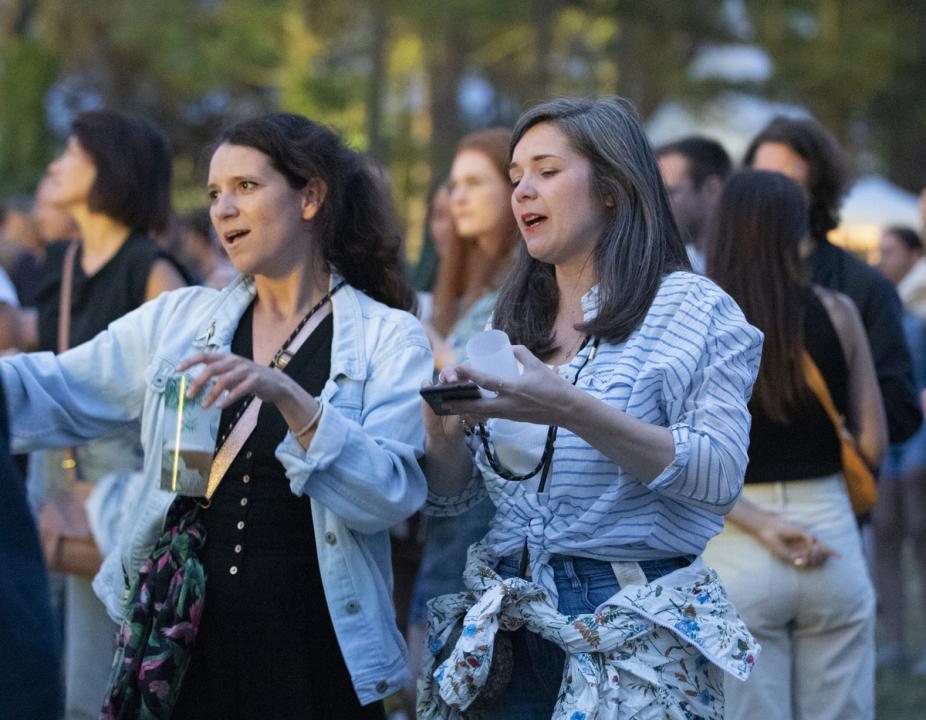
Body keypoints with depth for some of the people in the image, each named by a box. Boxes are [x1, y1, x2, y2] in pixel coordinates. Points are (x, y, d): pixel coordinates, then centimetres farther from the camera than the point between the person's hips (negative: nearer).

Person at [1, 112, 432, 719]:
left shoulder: (390, 338, -3)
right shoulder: (176, 320, 9)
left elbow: (391, 495, -15)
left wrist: (288, 397, -25)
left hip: (310, 649, -3)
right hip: (182, 638, 3)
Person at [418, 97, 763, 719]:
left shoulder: (690, 307, -5)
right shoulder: (512, 325, 11)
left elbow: (720, 476, -18)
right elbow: (453, 495, 12)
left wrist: (569, 411, -28)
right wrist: (445, 428, -11)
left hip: (632, 636, -5)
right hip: (508, 627, 5)